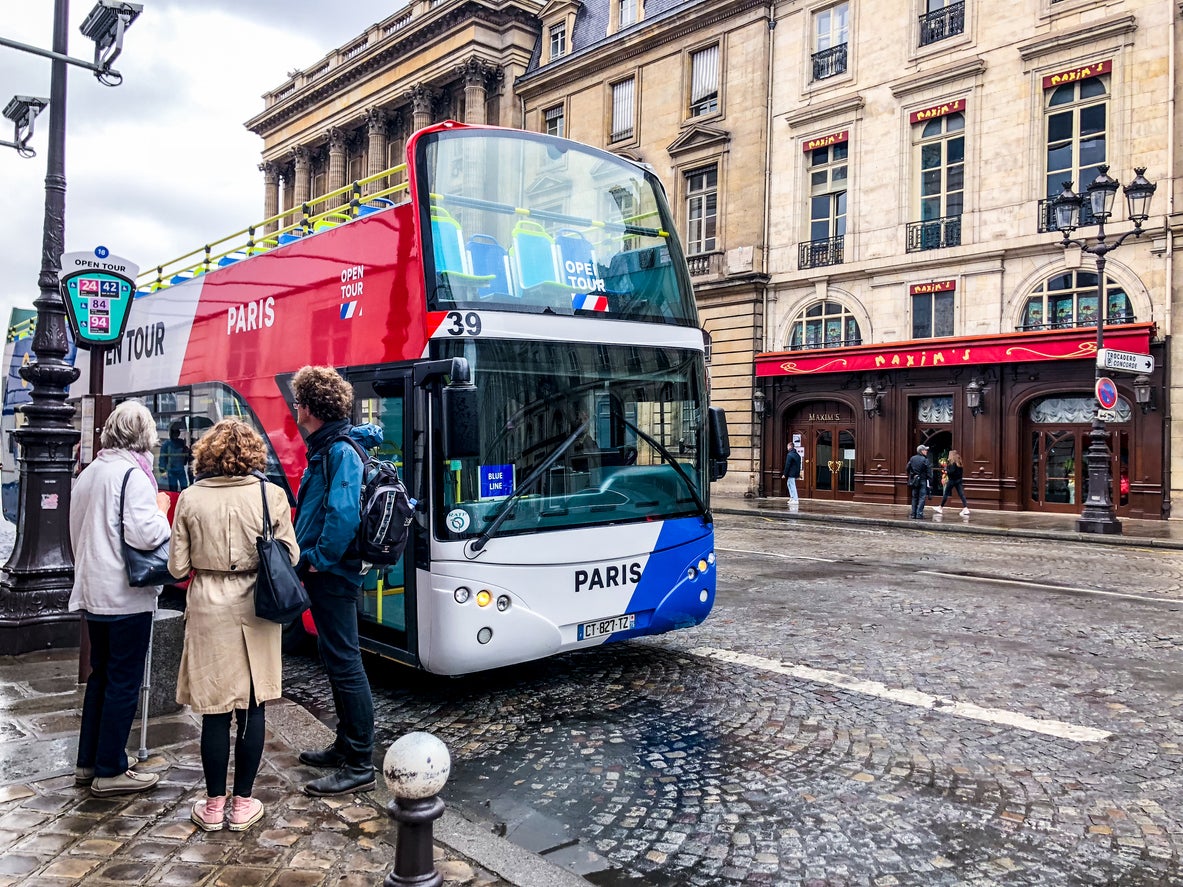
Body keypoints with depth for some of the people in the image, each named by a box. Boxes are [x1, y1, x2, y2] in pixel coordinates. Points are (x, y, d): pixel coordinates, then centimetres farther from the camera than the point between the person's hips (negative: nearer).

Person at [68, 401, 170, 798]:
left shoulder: (88, 473, 10)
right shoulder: (133, 474, -16)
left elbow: (77, 531, 20)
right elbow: (145, 535, -25)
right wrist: (162, 510, -7)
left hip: (93, 591, 9)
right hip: (126, 596, -9)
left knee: (100, 676, 19)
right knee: (124, 682, 1)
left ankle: (87, 762, 27)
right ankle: (110, 771, 10)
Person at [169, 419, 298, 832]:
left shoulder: (190, 499, -4)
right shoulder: (271, 495, -7)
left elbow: (178, 567, -1)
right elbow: (290, 556, -2)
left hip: (208, 610, 1)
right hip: (255, 611, 0)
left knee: (215, 710, 9)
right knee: (252, 708, 10)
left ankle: (214, 806, 21)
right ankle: (243, 804, 19)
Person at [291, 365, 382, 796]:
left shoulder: (341, 453, -19)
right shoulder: (324, 449, 9)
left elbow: (344, 514, -29)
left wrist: (320, 559, -16)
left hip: (332, 576, -10)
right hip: (322, 573, 10)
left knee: (344, 664, -4)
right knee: (335, 661, 18)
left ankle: (359, 765, 5)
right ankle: (346, 746, 31)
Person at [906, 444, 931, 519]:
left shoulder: (912, 459, 6)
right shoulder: (925, 460, -11)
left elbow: (908, 469, 9)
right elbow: (929, 471, -11)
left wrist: (910, 477, 17)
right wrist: (930, 479, -5)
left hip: (914, 481, 5)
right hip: (922, 480, -5)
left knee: (914, 497, 12)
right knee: (922, 497, -1)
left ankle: (913, 514, 11)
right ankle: (919, 514, -6)